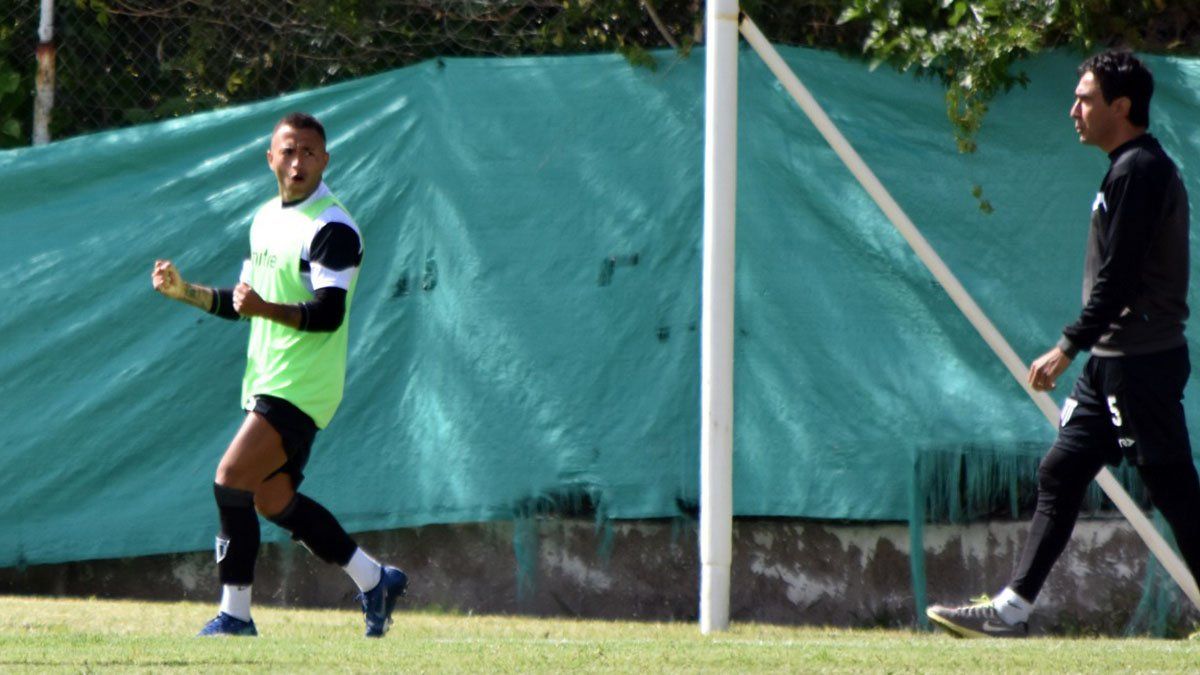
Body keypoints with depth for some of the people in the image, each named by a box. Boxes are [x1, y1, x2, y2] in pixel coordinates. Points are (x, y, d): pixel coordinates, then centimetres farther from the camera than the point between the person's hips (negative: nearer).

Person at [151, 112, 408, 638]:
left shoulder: (332, 229, -13)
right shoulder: (266, 218, 14)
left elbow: (328, 314, -22)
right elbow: (243, 301, 23)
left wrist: (266, 309, -37)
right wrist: (184, 292, 8)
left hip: (302, 387, -9)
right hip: (265, 380, 9)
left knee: (231, 479, -17)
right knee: (273, 500, 13)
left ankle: (235, 614, -12)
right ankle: (374, 580, 24)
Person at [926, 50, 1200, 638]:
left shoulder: (1139, 171, -14)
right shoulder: (1133, 168, 17)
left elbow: (1117, 279, -20)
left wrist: (1068, 348, -17)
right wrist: (1083, 349, 22)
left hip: (1139, 362, -11)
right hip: (1112, 359, 11)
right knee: (1059, 474, 9)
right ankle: (1013, 608, 10)